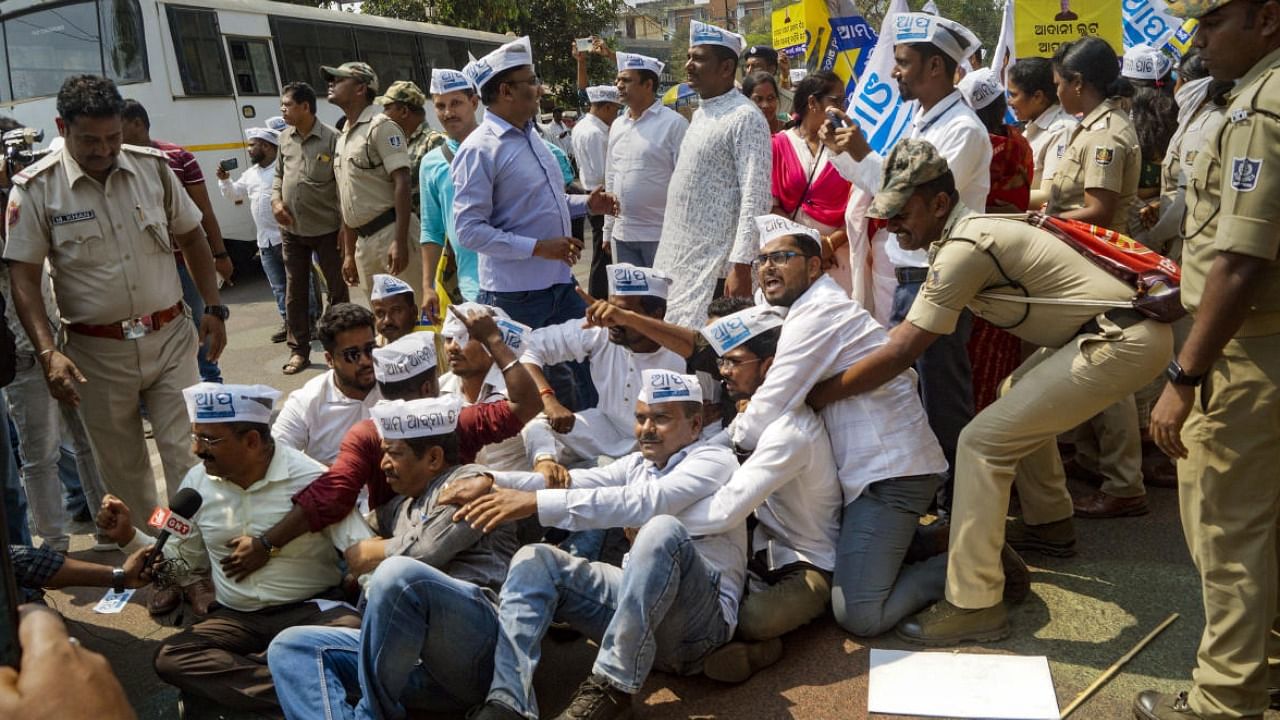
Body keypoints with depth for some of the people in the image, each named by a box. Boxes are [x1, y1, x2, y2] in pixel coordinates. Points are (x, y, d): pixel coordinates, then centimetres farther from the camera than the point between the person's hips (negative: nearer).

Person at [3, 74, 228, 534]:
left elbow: (192, 238, 11)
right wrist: (48, 353, -18)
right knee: (123, 470, 12)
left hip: (171, 337, 1)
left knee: (188, 454, 0)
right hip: (98, 354, -1)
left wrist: (214, 308, 4)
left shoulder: (153, 167, 0)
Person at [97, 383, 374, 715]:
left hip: (311, 608, -5)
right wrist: (128, 536, 2)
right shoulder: (197, 482, 3)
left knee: (353, 636, -36)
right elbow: (182, 558, 17)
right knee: (169, 658, -23)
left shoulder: (311, 479, -13)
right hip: (236, 617, 5)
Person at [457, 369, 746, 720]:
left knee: (663, 528, -34)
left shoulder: (715, 461, -4)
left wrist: (538, 503, -29)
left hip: (700, 619, -7)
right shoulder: (638, 464, 18)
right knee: (535, 559, -6)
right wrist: (491, 481, -14)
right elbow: (574, 481, 2)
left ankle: (611, 687, -27)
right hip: (639, 600, 7)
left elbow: (647, 501, -23)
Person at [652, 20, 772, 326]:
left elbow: (755, 197, -19)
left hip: (714, 262, -9)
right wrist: (670, 252, 19)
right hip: (679, 257, 9)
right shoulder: (700, 114, 15)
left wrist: (741, 264, -25)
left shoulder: (745, 118, -12)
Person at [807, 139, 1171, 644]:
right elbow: (908, 328, 16)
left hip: (1124, 342, -11)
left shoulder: (964, 248, -19)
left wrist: (818, 394, -13)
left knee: (984, 441, -13)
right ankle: (1049, 523, 43)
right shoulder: (968, 231, 11)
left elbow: (901, 352, -20)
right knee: (1022, 395, 30)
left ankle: (975, 605, -9)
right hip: (1121, 330, 11)